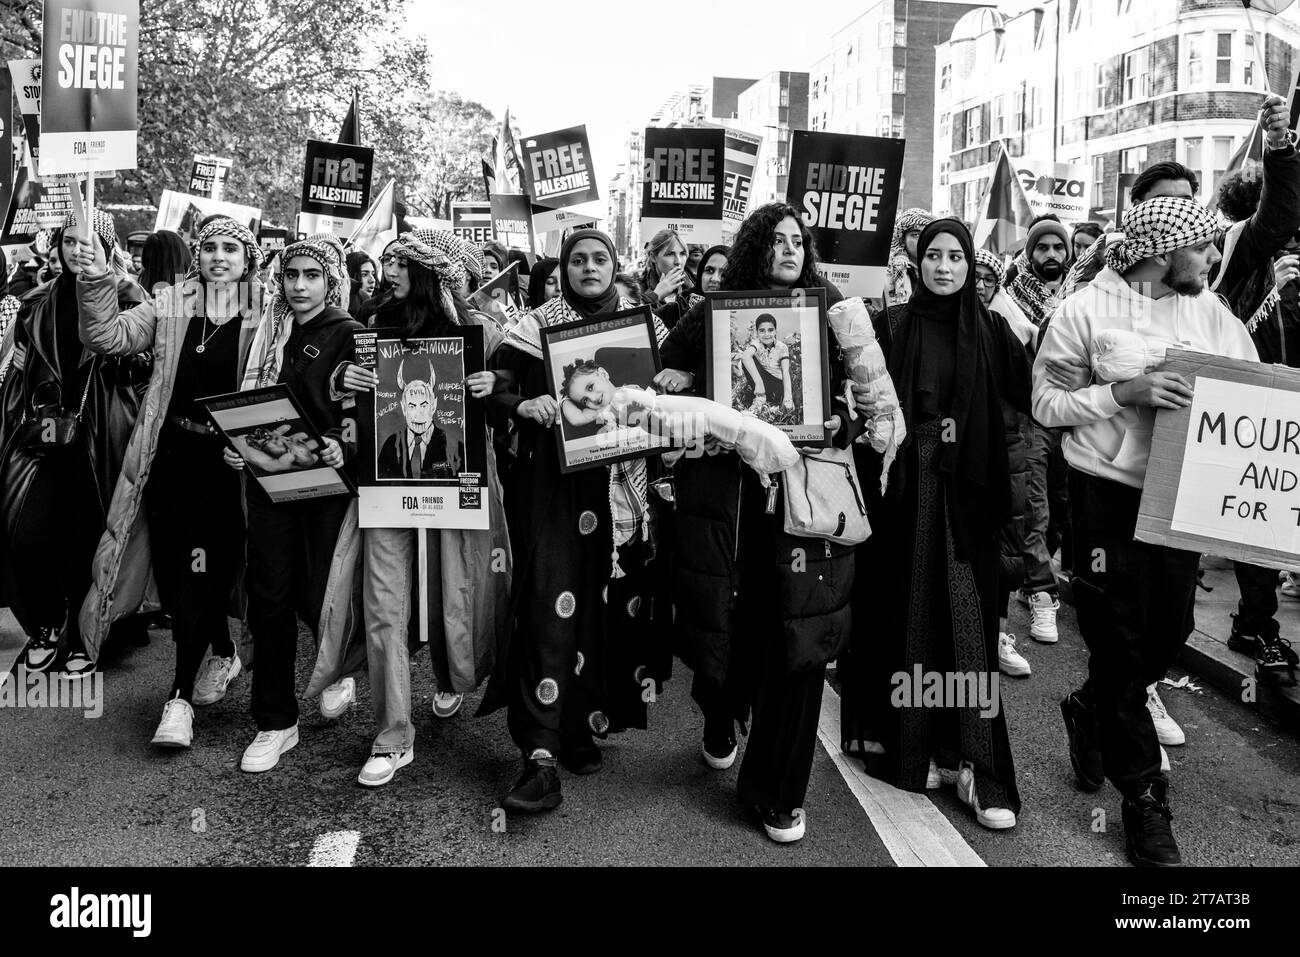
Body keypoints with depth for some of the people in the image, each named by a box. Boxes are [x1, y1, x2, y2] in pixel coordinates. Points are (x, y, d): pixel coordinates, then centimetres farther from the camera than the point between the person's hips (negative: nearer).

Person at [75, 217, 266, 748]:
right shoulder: (171, 305, 7)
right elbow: (110, 336, 2)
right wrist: (97, 285, -11)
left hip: (229, 456, -4)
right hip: (172, 451, 4)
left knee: (201, 568, -6)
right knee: (171, 563, 10)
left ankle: (180, 697, 2)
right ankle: (223, 653, 34)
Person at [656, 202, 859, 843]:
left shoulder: (830, 311, 9)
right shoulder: (710, 313, 7)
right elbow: (660, 375, 14)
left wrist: (839, 420, -5)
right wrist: (671, 384, -7)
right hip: (725, 485, 0)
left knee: (797, 633, -2)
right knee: (726, 620, 5)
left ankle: (777, 791, 13)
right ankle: (721, 722, 41)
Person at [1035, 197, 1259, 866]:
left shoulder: (1212, 313, 5)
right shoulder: (1086, 310, -8)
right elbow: (1046, 404, -9)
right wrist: (1124, 393, -21)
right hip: (1109, 494, -5)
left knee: (1168, 635, 13)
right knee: (1120, 646, 3)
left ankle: (1089, 712, 44)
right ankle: (1144, 799, 19)